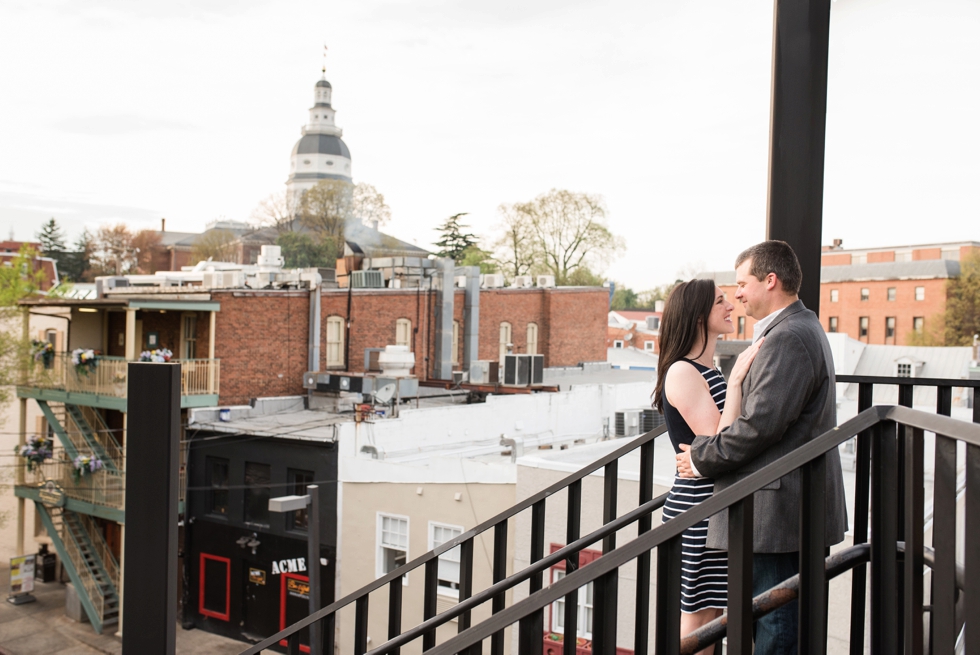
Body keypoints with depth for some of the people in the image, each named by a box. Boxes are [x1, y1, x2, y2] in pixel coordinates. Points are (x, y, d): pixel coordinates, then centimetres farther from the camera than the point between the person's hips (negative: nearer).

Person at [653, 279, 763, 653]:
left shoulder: (708, 370, 13)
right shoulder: (682, 372, -15)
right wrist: (737, 379, -22)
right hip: (698, 510, -9)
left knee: (710, 615, 14)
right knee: (697, 618, -1)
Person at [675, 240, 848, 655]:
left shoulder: (788, 337, -17)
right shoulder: (801, 330, 18)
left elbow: (760, 423, -22)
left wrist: (701, 457, -9)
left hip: (775, 513, -11)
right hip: (790, 512, 11)